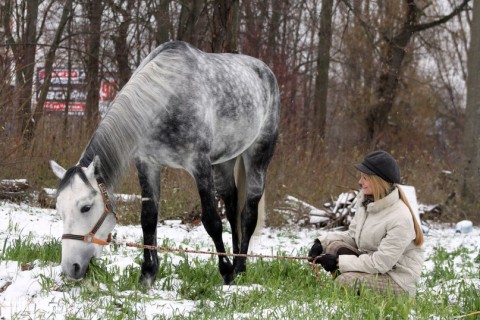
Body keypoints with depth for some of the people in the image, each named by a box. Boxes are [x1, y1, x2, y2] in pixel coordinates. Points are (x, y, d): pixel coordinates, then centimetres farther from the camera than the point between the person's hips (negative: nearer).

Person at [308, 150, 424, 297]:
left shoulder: (400, 218, -26)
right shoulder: (365, 199, -2)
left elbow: (381, 263, -25)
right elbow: (352, 235, 9)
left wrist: (339, 262, -23)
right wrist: (322, 242, -9)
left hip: (399, 280, -8)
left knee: (346, 281, -26)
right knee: (334, 246, -10)